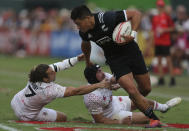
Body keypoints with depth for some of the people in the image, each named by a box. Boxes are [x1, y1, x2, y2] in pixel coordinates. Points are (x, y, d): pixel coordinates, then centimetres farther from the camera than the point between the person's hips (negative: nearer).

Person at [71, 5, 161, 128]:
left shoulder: (108, 18, -28)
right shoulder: (85, 32, -11)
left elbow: (136, 14, -21)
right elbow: (86, 45, 15)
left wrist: (133, 35, -30)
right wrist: (87, 61, 28)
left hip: (131, 52, -2)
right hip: (115, 60, 2)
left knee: (146, 89, 7)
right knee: (132, 91, -16)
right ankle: (154, 119, -3)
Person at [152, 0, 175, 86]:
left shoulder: (167, 17, -2)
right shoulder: (155, 18, 12)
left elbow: (172, 28, -2)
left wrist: (163, 30, -14)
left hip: (165, 42, -5)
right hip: (157, 42, 5)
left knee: (168, 60, -7)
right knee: (159, 60, 5)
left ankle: (172, 79, -5)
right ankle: (161, 79, 9)